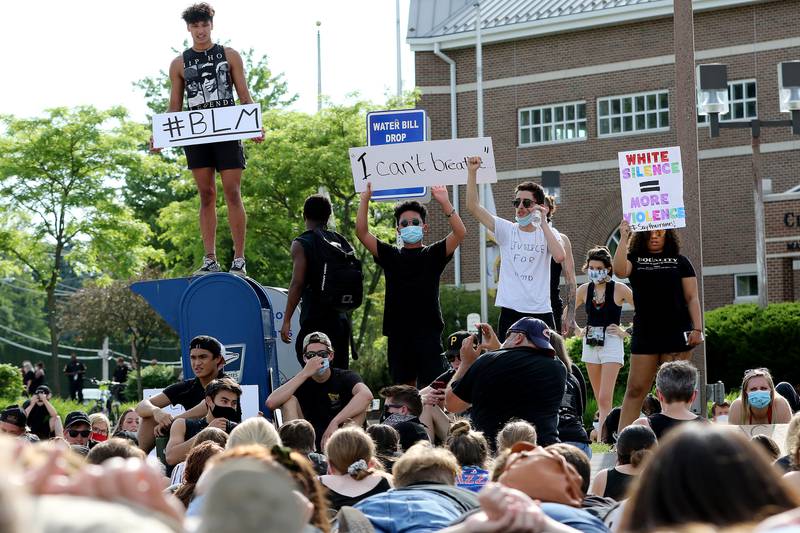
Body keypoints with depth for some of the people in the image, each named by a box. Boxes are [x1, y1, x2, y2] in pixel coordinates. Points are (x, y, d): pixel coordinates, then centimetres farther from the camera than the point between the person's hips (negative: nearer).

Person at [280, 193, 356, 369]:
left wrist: (286, 320, -13)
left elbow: (297, 283, -14)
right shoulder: (342, 242, 13)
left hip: (315, 319, -6)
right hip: (341, 318, 6)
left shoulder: (301, 244, -5)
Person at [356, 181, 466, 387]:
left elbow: (460, 233, -9)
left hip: (428, 331, -3)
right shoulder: (390, 256, 11)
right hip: (397, 333, 3)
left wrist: (445, 203, -18)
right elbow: (362, 233, 2)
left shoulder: (433, 254, 5)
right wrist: (365, 199, -6)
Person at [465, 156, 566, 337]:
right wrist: (472, 172, -12)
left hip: (541, 313, 0)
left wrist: (543, 223, -12)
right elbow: (473, 206, -2)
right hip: (510, 313, 0)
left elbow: (559, 256, -17)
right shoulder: (506, 230, 6)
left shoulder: (548, 233, 5)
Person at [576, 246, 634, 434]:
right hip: (590, 345, 5)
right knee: (600, 399, 10)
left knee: (605, 399, -15)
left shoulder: (619, 289, -8)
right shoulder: (584, 290, 4)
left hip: (611, 343, -5)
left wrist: (626, 332, -7)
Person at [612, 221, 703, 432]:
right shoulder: (635, 259, 11)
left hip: (677, 333, -1)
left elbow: (692, 298, 7)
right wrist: (624, 238, -12)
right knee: (635, 389, -2)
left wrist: (697, 329, -4)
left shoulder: (680, 262, 10)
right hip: (645, 333, 1)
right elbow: (620, 270, -12)